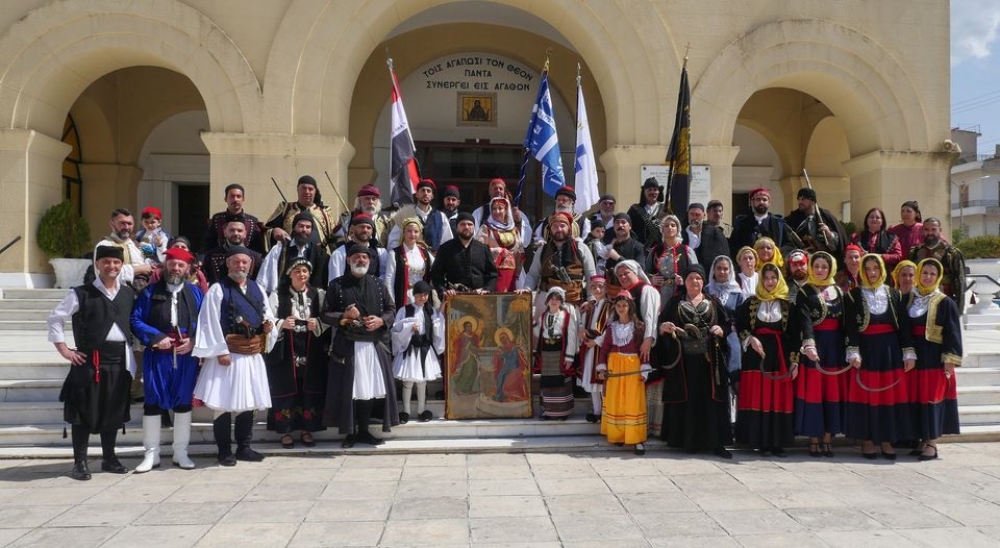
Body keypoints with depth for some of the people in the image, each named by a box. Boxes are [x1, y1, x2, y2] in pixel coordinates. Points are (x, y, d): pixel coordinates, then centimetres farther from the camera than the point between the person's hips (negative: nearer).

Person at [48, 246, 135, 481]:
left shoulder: (128, 293, 9)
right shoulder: (81, 293, -4)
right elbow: (55, 318, -1)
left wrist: (130, 358, 9)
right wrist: (64, 350, -6)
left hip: (120, 359, 4)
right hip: (90, 359, -4)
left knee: (115, 410, 10)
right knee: (85, 410, 0)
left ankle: (109, 458, 22)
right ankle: (80, 462, 8)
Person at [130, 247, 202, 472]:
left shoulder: (195, 293, 8)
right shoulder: (150, 292, 4)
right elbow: (135, 320, -1)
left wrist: (193, 341, -10)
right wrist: (156, 338, -13)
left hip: (186, 357, 1)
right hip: (157, 356, -1)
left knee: (183, 403, 8)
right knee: (152, 403, 2)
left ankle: (181, 453, 18)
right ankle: (151, 454, 13)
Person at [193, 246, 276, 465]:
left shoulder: (257, 289, 12)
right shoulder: (217, 289, -6)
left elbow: (268, 315, 20)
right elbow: (211, 323, -11)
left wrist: (269, 325, -3)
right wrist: (220, 351, -16)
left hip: (252, 354, 6)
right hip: (228, 353, -6)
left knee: (248, 402, 12)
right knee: (224, 403, 0)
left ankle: (244, 447, 23)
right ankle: (224, 451, 10)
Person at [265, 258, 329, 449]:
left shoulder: (319, 294, 6)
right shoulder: (278, 295, 0)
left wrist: (318, 324, -14)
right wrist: (282, 324, -21)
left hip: (311, 352, 2)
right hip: (285, 351, -2)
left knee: (310, 391, 5)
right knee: (286, 390, 2)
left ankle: (306, 430, 17)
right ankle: (285, 431, 12)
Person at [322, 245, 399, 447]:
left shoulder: (378, 285, 11)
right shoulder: (337, 285, 2)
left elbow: (391, 309, 13)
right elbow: (325, 315, 2)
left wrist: (381, 320, -7)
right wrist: (344, 316, -16)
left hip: (375, 345, 3)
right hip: (347, 346, -3)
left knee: (371, 388, 5)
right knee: (348, 389, -1)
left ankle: (364, 430, 17)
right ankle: (350, 432, 10)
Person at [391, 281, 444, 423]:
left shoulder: (431, 311, 6)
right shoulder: (404, 310, -4)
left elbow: (438, 330, 6)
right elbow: (396, 329, -7)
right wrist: (409, 327, -19)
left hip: (425, 350, 3)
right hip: (409, 350, -3)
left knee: (422, 381, 11)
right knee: (407, 382, 1)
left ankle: (421, 410, 21)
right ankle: (406, 412, 12)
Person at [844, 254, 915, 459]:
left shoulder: (893, 294, 9)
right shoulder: (854, 295, 2)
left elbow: (904, 325, 7)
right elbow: (850, 326, -5)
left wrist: (908, 352, 0)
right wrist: (853, 352, -15)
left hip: (890, 350, 2)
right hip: (866, 349, -2)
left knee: (890, 394, 3)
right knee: (866, 394, -2)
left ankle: (887, 440, 11)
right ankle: (867, 441, 6)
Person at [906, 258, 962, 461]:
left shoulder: (945, 303, -1)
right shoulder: (908, 299, 10)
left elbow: (952, 333, -5)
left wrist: (950, 359, -12)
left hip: (935, 358, -4)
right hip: (913, 355, 4)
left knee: (933, 397, -4)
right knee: (917, 397, 5)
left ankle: (932, 443, 1)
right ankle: (923, 440, 15)